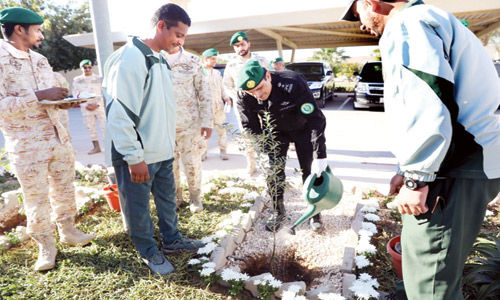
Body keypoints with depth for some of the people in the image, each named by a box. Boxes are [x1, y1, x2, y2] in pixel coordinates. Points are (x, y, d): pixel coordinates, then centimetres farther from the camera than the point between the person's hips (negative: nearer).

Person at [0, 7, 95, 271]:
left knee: (64, 188, 15)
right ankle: (46, 246, 23)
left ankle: (68, 231, 33)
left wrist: (62, 102, -4)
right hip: (26, 145, -6)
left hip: (58, 137, 6)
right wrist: (40, 96, -23)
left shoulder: (40, 60, 10)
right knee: (36, 198, 6)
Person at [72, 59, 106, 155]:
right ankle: (96, 147, 14)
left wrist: (97, 105, -11)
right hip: (85, 108, 2)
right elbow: (75, 94, 4)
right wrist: (85, 105, -8)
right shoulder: (77, 80, 6)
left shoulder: (98, 79, 1)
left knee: (103, 126, -7)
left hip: (99, 106, -2)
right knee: (90, 128, 6)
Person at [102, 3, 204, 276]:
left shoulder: (160, 59, 12)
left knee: (167, 198, 20)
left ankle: (172, 240, 38)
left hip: (162, 151, 9)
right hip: (138, 156, -9)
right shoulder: (131, 57, -17)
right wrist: (134, 157, -20)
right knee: (139, 207, 9)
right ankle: (149, 251, 28)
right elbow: (121, 112, -22)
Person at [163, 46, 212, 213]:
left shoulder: (193, 61, 2)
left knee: (192, 163, 6)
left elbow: (204, 92, 0)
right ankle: (175, 196, 32)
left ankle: (195, 197, 27)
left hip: (190, 123, -1)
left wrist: (207, 122, -5)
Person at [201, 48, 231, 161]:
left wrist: (225, 97, 3)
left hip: (218, 106, 4)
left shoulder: (217, 73, 14)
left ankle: (223, 150, 15)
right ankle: (203, 151, 17)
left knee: (221, 128, 5)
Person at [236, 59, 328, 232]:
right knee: (273, 171, -4)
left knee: (310, 171, -4)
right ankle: (278, 212, 18)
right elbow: (251, 127, -11)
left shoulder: (293, 83, -38)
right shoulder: (244, 98, -26)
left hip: (302, 129, -2)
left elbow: (316, 119, -35)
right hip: (275, 131, 3)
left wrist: (320, 156, -37)